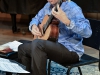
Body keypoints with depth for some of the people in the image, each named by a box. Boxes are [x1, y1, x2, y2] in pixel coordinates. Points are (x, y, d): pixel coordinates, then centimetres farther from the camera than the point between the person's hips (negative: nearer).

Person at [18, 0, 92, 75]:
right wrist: (33, 26, 0)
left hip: (71, 50, -8)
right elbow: (37, 18, 24)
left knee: (37, 44, -29)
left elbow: (88, 32, -30)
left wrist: (66, 21, -42)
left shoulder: (72, 8, -17)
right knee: (22, 48, 6)